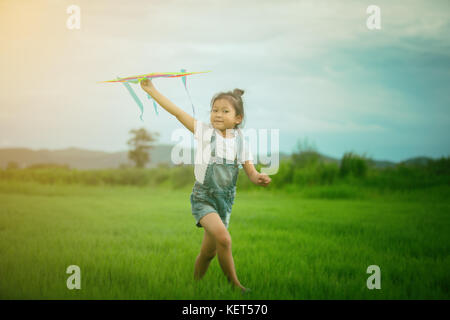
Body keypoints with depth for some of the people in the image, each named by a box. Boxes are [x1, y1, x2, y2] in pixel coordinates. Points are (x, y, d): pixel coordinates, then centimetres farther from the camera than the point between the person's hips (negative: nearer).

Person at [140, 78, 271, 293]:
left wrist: (259, 178, -22)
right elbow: (177, 112, -6)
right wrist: (151, 90, -9)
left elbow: (250, 171, 1)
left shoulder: (240, 141, 3)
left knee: (209, 251, 10)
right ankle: (234, 284, -11)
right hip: (203, 197, -4)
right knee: (223, 238, -25)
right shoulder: (204, 131, -4)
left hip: (225, 200, 4)